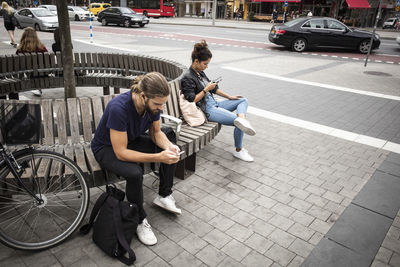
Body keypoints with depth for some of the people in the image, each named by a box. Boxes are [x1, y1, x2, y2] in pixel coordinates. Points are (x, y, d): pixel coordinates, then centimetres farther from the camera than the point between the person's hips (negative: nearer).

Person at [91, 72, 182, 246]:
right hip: (107, 148, -6)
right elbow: (121, 152, -35)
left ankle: (164, 196, 7)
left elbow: (156, 132, -3)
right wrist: (157, 157, -41)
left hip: (132, 140, 7)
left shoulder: (153, 103, -18)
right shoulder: (118, 108, -38)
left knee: (173, 152, -9)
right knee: (134, 173, -34)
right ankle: (140, 220, -10)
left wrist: (169, 146, -24)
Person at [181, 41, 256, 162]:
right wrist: (206, 90, -17)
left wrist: (229, 96, 17)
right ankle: (238, 151, 4)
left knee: (243, 100, 9)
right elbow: (192, 100, -19)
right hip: (207, 110, -10)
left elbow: (214, 89, 21)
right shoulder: (187, 78, -13)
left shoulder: (200, 73, 13)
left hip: (214, 104, 10)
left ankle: (242, 119, -25)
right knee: (238, 123, -16)